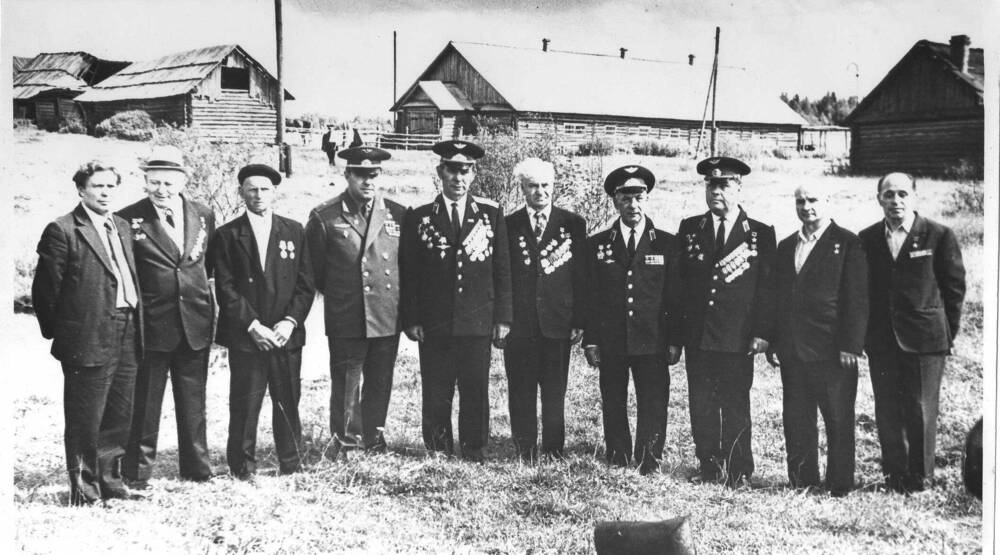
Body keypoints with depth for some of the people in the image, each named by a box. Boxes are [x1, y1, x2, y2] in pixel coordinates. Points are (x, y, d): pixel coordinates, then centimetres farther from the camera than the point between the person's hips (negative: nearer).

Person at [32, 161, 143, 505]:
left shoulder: (122, 228, 15)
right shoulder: (62, 230, -8)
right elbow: (46, 288, -7)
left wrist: (135, 323, 14)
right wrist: (55, 331, -1)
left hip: (125, 336, 7)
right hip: (88, 339, -7)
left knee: (119, 416, 13)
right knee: (85, 421, 1)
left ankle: (109, 480, 26)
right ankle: (83, 488, 11)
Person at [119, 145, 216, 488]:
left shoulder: (204, 216, 5)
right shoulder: (129, 220, -7)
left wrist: (201, 294, 10)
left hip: (195, 325, 4)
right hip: (150, 326, -4)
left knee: (193, 402, 14)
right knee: (144, 403, 3)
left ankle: (196, 467, 25)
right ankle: (137, 472, 13)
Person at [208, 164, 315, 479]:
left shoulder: (294, 232, 11)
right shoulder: (227, 236, 3)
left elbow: (305, 284, 7)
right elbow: (225, 289, -3)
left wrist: (290, 321, -6)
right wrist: (253, 325, -12)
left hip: (287, 334, 2)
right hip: (245, 337, -2)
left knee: (288, 403, 6)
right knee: (244, 405, -1)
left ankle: (291, 465, 17)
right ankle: (243, 468, 10)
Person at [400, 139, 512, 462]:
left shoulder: (491, 215, 8)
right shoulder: (418, 218, 7)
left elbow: (502, 272, 7)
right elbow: (409, 276, 6)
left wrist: (502, 319, 2)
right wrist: (411, 320, -2)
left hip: (478, 324, 0)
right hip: (433, 326, 0)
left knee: (476, 395, 1)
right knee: (436, 397, 3)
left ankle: (474, 456, 11)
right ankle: (437, 455, 13)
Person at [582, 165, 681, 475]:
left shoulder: (666, 244, 5)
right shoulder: (598, 245, 8)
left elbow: (675, 298, 4)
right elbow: (590, 297, 7)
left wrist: (675, 342, -2)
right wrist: (590, 341, 0)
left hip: (652, 343, -1)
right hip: (610, 342, 1)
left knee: (653, 406, -3)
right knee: (613, 406, 6)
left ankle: (649, 466, 6)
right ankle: (616, 464, 17)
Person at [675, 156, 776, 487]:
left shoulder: (761, 234, 3)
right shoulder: (688, 230, 9)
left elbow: (767, 288, 1)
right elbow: (677, 284, 9)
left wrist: (762, 333, -8)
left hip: (738, 338, -3)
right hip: (697, 336, 3)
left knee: (736, 407, 2)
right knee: (701, 406, 7)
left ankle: (739, 472, 11)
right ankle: (709, 468, 17)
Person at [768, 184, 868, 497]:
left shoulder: (847, 244, -2)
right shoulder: (786, 247, 16)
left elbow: (857, 300, -7)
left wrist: (850, 346, -13)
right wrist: (773, 342, 8)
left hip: (832, 350, -5)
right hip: (792, 350, 5)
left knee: (839, 421, 1)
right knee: (796, 420, 8)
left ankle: (840, 484, 8)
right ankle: (801, 481, 16)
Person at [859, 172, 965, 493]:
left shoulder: (938, 236, -2)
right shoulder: (866, 239, 7)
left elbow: (955, 286, 1)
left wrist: (947, 334, 0)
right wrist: (865, 334, 6)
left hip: (925, 340, -3)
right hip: (881, 342, 3)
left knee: (921, 411, 2)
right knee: (887, 412, 6)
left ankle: (920, 477, 14)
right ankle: (895, 476, 18)